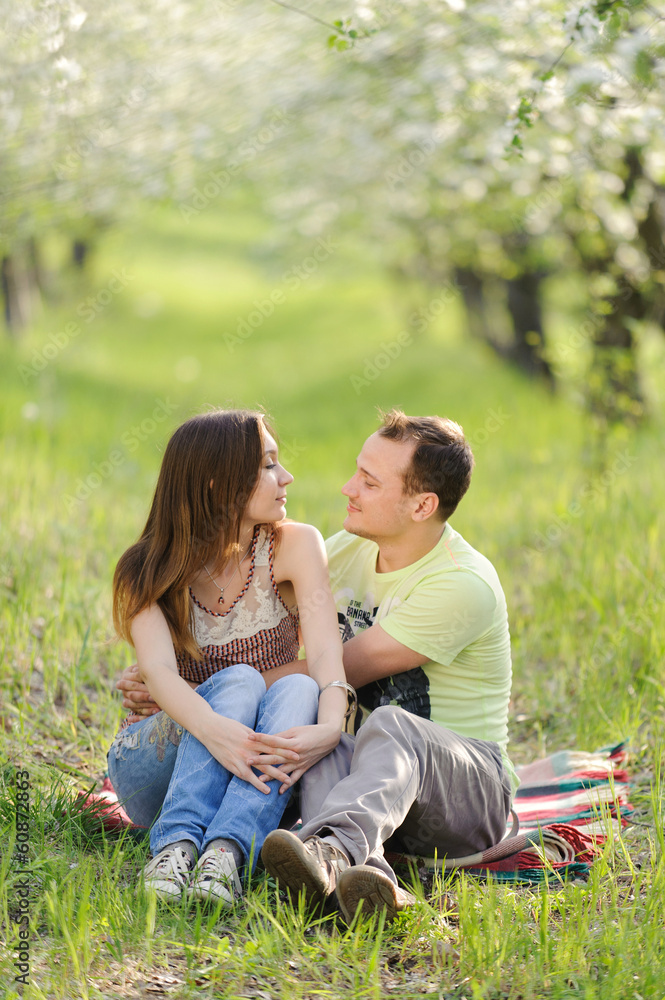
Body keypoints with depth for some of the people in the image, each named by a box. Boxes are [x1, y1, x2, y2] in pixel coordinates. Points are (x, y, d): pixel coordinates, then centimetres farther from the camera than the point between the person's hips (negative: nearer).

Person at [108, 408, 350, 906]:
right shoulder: (147, 571, -8)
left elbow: (325, 651, -19)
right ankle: (176, 845, -47)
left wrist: (331, 726, -42)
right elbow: (158, 671, -26)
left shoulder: (295, 546, -5)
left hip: (256, 769, 2)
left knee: (298, 688, -30)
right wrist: (214, 730, -48)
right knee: (239, 681, -30)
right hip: (153, 766, -1)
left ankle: (226, 853, -49)